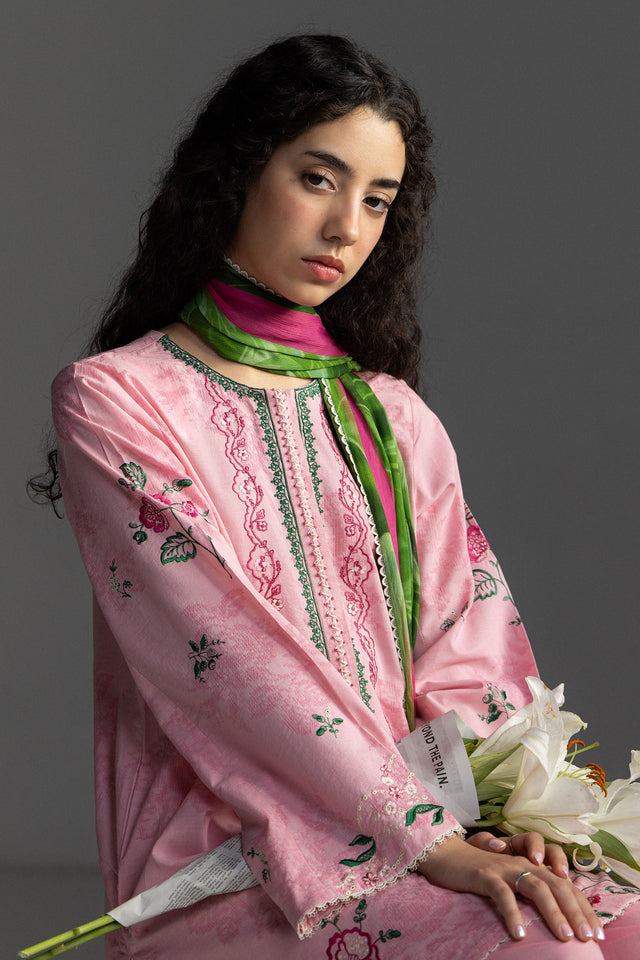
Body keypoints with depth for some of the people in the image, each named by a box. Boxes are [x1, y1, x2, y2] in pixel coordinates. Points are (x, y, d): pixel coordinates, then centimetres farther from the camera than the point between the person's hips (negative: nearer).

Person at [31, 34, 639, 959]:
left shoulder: (392, 415, 18)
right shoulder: (113, 399, -1)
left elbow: (462, 640, 11)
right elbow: (219, 647, -12)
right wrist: (425, 838, -19)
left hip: (410, 810, 6)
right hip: (219, 864, -5)